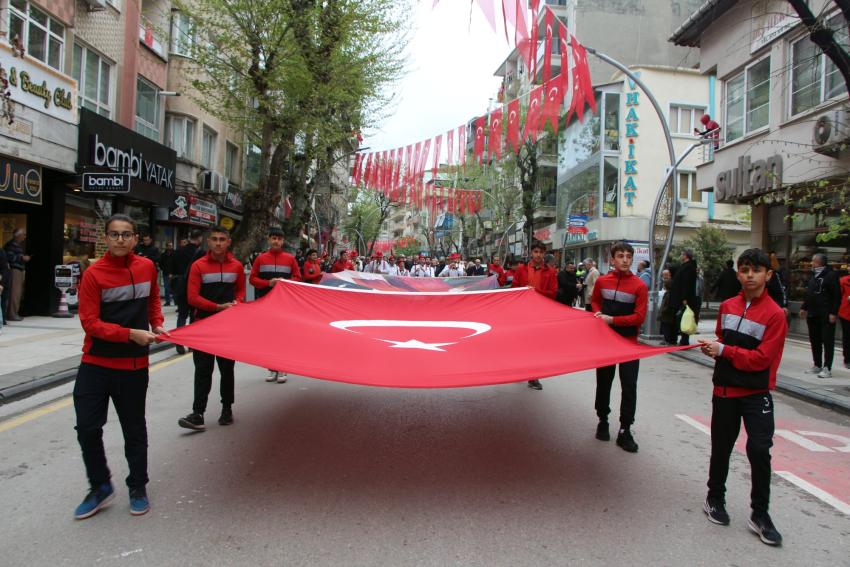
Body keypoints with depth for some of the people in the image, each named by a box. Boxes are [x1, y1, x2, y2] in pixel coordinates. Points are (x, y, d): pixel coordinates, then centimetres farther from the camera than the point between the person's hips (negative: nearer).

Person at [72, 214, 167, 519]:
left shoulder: (146, 266, 0)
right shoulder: (94, 274, -11)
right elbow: (90, 322, -14)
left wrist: (157, 324, 4)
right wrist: (131, 334, -22)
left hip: (134, 365, 2)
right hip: (95, 365, -2)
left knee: (134, 429, 11)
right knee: (87, 428, 1)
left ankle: (138, 488, 27)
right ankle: (100, 487, 24)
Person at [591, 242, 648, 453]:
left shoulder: (639, 286, -10)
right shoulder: (602, 281, -1)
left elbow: (640, 317, -13)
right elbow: (595, 300, 17)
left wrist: (613, 320, -18)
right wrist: (598, 313, -3)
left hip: (629, 343, -2)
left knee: (629, 387, 0)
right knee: (603, 383, 13)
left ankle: (625, 431, 9)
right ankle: (603, 421, 29)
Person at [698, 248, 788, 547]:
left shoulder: (775, 314, -11)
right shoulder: (727, 306, 5)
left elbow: (762, 358, -17)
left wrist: (724, 351, -18)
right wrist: (714, 348, -1)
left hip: (756, 394, -4)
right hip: (725, 389, 5)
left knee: (759, 449, -10)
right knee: (721, 447, 14)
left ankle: (760, 514, 8)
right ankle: (714, 499, 32)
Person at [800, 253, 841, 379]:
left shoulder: (831, 275, -10)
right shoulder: (813, 276, 16)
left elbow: (836, 296, -14)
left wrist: (833, 313, -18)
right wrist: (804, 307, 19)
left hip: (826, 316, -9)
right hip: (812, 315, 9)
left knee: (828, 341, -5)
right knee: (814, 341, 13)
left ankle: (827, 368, -4)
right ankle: (817, 365, 22)